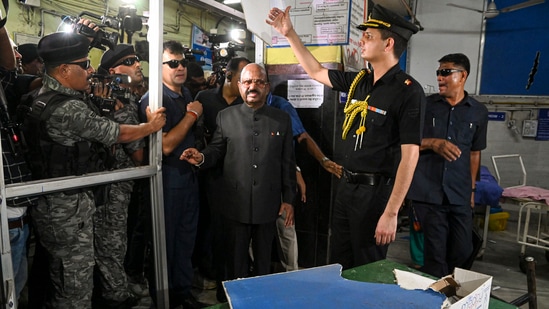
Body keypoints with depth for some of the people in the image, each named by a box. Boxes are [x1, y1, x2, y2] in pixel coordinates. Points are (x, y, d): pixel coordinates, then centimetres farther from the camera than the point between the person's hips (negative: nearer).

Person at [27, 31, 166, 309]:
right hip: (69, 208, -10)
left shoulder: (44, 94, 5)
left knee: (62, 280, 24)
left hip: (51, 201, 10)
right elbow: (117, 134, -14)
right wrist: (151, 126, 1)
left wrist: (83, 39, 23)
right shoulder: (70, 109, -24)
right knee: (76, 285, 4)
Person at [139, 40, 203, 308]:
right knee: (164, 242, 9)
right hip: (167, 180, -7)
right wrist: (191, 115, -18)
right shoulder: (153, 100, -15)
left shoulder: (188, 94, 10)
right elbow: (166, 145, -24)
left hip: (190, 175, 7)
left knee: (185, 238, 17)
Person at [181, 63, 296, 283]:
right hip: (235, 205, -1)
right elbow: (217, 150, 7)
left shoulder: (282, 119, 4)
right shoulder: (225, 116, 2)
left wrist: (288, 199, 4)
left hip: (268, 205, 1)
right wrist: (202, 158, -16)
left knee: (264, 260, 17)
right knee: (236, 261, 12)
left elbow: (287, 162, 5)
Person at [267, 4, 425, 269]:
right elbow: (316, 72, 19)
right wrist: (289, 33, 17)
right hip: (346, 187, 7)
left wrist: (391, 213, -22)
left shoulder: (408, 91, -15)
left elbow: (409, 155, -19)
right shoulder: (359, 81, 6)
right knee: (338, 267, 19)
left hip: (375, 192, -7)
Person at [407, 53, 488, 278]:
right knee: (436, 251, 3)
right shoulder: (425, 105, 2)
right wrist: (433, 143, -15)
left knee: (463, 250, 7)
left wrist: (472, 188, 14)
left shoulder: (478, 112, 7)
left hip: (460, 194, 2)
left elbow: (474, 153, 15)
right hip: (428, 191, -2)